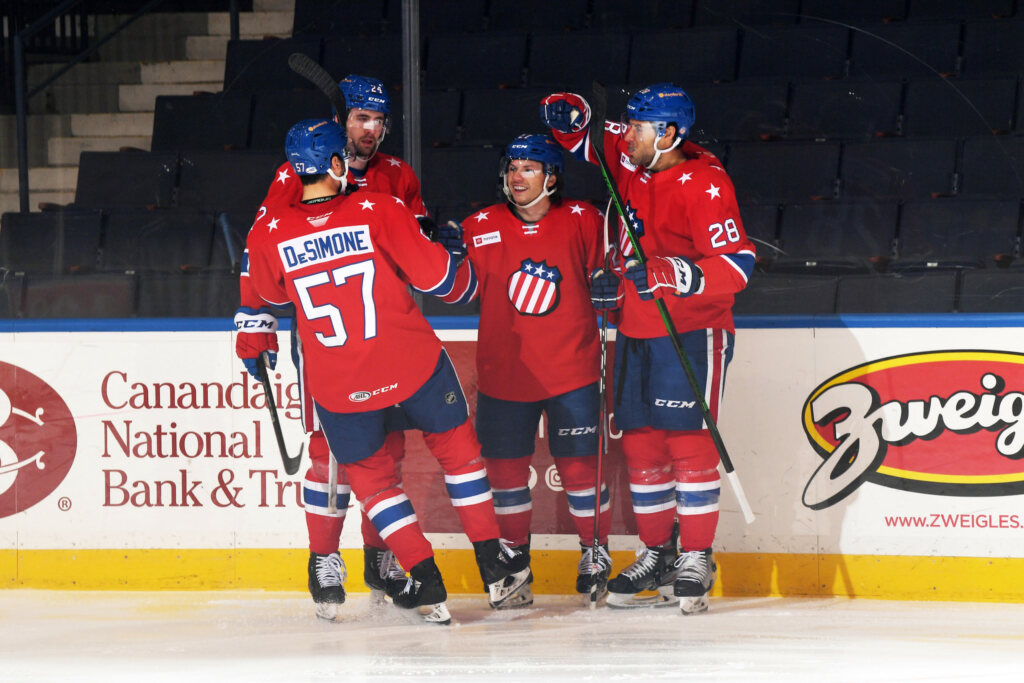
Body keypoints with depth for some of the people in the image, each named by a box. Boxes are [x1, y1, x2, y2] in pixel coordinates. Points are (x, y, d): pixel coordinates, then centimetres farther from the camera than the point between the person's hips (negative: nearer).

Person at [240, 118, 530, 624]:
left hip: (339, 387, 1)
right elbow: (436, 274, -7)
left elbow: (269, 294, 13)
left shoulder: (268, 235, -7)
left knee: (369, 473, 21)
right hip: (412, 364, 0)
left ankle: (426, 582, 13)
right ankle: (494, 565, 25)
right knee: (456, 447, 22)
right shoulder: (377, 211, -11)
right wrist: (464, 275, 15)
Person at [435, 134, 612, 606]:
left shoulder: (581, 222, -1)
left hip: (571, 372, -1)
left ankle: (595, 554, 17)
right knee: (506, 469, 4)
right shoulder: (481, 228, 0)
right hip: (503, 372, 1)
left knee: (579, 466, 0)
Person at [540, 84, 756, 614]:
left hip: (690, 333, -8)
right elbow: (588, 136, 23)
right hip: (635, 331, 8)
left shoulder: (703, 184, -16)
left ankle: (696, 560, -3)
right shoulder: (630, 159, 6)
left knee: (688, 443, -9)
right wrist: (568, 114, 0)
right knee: (640, 444, 9)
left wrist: (667, 274, -33)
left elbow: (734, 265, -22)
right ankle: (656, 555, 18)